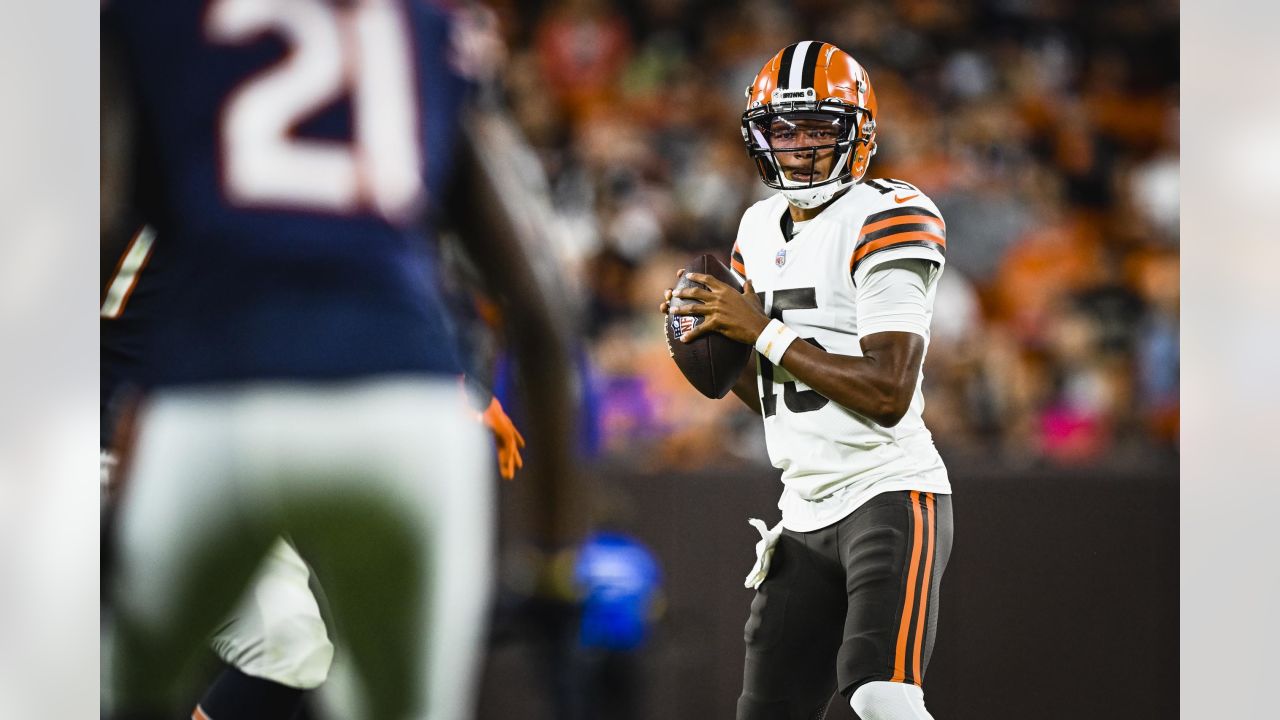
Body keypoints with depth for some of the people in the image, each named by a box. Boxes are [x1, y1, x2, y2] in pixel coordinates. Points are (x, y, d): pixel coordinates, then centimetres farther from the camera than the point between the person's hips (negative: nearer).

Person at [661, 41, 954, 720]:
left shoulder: (885, 219, -12)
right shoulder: (761, 229, 13)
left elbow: (888, 394, -21)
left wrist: (762, 332, -16)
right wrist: (713, 343, 2)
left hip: (889, 493, -8)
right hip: (805, 512, 8)